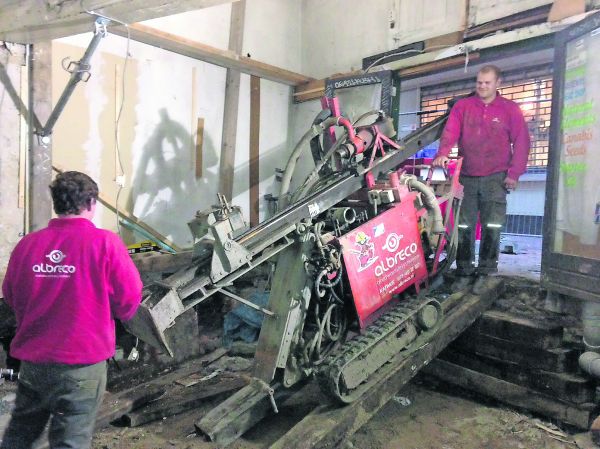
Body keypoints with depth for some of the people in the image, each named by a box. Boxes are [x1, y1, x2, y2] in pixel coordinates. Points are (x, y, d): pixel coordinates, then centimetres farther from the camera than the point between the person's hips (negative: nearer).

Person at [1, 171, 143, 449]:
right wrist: (114, 314, 11)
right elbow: (129, 299, -11)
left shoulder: (27, 244, -3)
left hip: (32, 360, 4)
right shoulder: (105, 243, -16)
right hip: (82, 363, -4)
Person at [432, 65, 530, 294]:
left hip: (495, 178, -1)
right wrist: (443, 153, -24)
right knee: (463, 227, 4)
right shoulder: (462, 106, 8)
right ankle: (464, 272, 14)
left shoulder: (510, 109, 6)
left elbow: (521, 143, 4)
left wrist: (514, 173, -4)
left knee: (492, 228, -2)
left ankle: (484, 273, 9)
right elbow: (450, 131, -6)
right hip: (467, 177, 1)